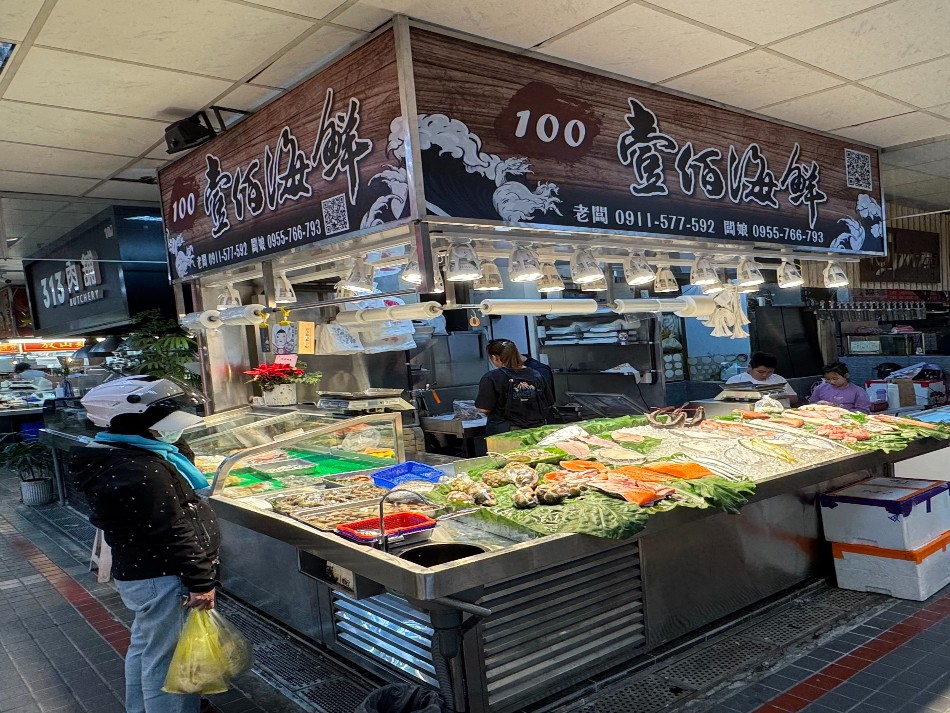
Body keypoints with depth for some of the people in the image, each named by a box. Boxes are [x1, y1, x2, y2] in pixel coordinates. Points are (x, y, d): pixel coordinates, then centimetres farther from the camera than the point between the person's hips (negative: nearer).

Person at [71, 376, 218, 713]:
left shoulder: (113, 458, 5)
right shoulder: (142, 472, -29)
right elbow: (174, 531, -26)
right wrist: (201, 580, -20)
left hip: (136, 571, 11)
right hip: (163, 579, -11)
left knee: (144, 646, 25)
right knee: (166, 659, 3)